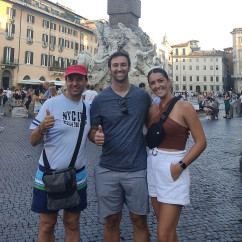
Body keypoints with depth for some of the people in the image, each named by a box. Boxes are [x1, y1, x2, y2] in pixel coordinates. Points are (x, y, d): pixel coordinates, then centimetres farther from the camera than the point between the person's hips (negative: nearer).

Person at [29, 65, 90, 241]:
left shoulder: (88, 107, 3)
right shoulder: (51, 104, -11)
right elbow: (33, 142, -13)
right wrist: (42, 128, -33)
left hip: (78, 175, 4)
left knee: (72, 224, 16)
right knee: (47, 226, 9)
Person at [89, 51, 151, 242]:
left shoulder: (143, 96, 2)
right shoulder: (100, 100, 0)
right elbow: (93, 131, 7)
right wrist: (96, 137, -16)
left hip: (137, 169, 0)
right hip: (108, 169, 0)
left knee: (139, 220, 8)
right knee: (112, 221, 11)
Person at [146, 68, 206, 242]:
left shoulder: (184, 107, -8)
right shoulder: (152, 109, 8)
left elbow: (201, 142, -10)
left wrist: (181, 166, -18)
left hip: (173, 170, -6)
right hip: (153, 167, 6)